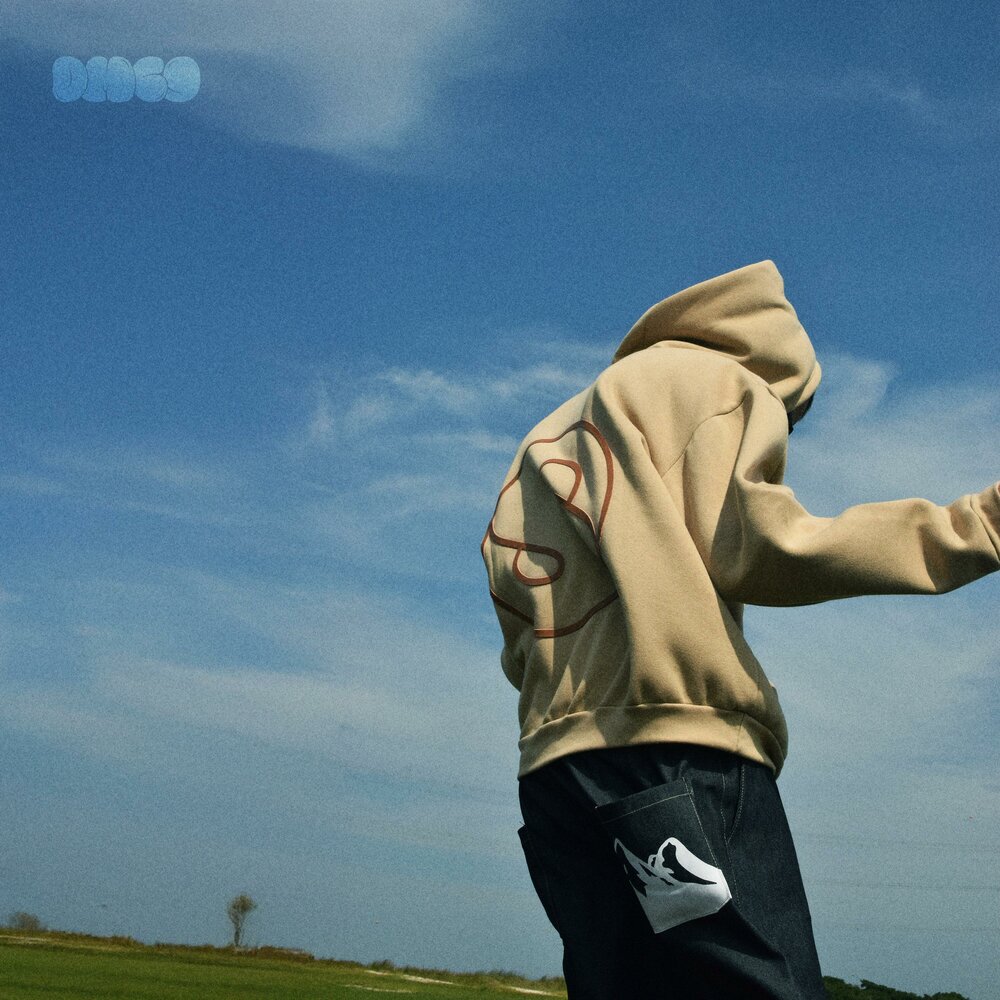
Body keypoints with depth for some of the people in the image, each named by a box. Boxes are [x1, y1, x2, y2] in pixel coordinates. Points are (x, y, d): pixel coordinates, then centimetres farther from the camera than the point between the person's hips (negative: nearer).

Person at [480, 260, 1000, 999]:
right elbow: (750, 545, -5)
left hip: (555, 767, 8)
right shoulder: (716, 378, 11)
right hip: (682, 752, -8)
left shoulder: (547, 443, 31)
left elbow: (517, 648, 19)